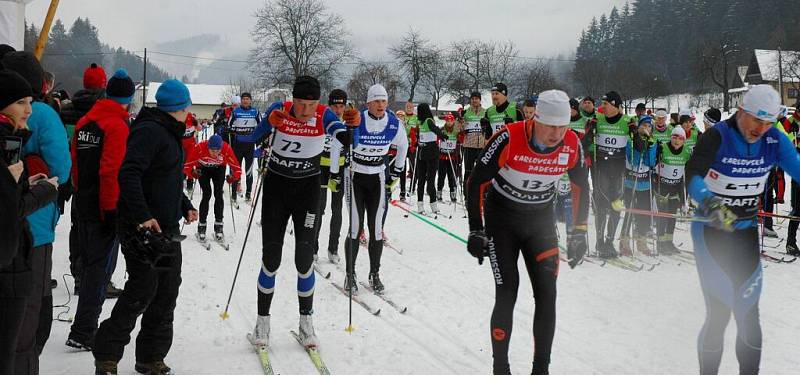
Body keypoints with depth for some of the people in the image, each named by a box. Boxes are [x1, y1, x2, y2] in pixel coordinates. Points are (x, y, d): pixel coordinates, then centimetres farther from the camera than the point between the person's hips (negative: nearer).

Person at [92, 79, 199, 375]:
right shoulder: (149, 131, -14)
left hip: (167, 228, 10)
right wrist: (142, 215, -29)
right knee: (142, 291, -8)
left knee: (167, 293, 10)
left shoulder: (171, 133, 18)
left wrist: (185, 207, 23)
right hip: (143, 228, -10)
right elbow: (129, 174, -25)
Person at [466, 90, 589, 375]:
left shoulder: (572, 145, -15)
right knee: (507, 294, -8)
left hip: (541, 222, 4)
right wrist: (476, 231, -17)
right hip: (502, 220, -3)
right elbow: (476, 183, -17)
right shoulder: (508, 139, -27)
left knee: (547, 295, -2)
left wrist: (579, 233, 2)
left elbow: (581, 188, 3)